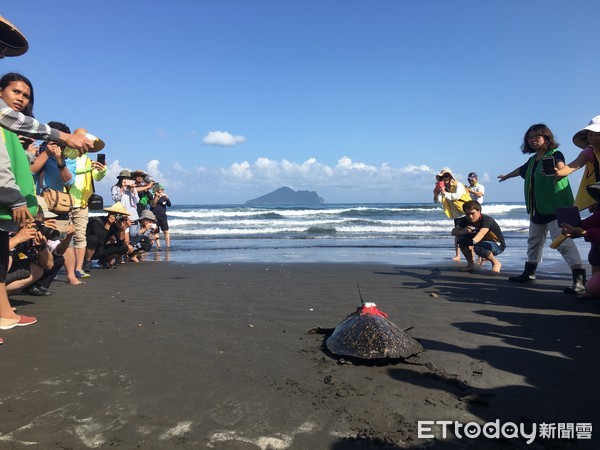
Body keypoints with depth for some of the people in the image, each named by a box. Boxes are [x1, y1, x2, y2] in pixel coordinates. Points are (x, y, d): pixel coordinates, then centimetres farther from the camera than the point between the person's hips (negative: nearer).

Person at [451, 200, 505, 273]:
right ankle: (470, 264, -4)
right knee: (461, 238, -17)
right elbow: (453, 232, -15)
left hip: (497, 245, -6)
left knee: (478, 247, -37)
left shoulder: (487, 220, -28)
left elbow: (481, 233, -48)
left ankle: (496, 263, -9)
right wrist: (463, 231, -37)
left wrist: (472, 242, -67)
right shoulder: (465, 220, -9)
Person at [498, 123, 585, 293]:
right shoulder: (533, 160, 15)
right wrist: (506, 176, 51)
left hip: (555, 207, -9)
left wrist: (557, 172, -53)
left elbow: (561, 167, -30)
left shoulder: (554, 154, -8)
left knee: (563, 241, -19)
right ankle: (529, 273, 31)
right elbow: (521, 170, 35)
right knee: (534, 241, 18)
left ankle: (579, 278, -21)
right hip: (538, 209, 9)